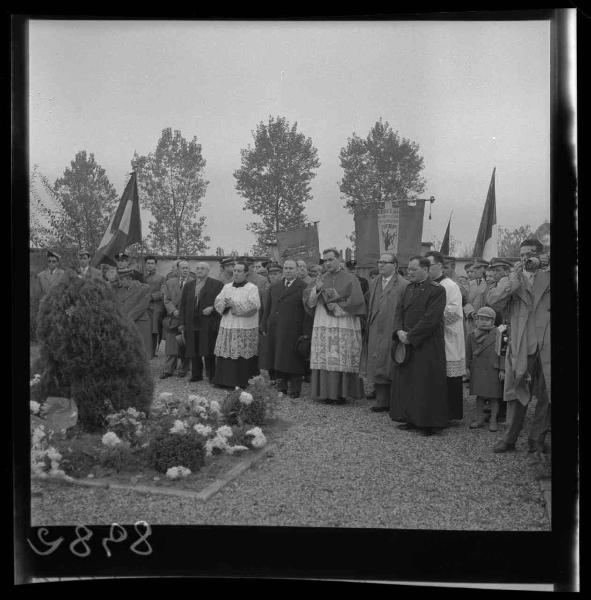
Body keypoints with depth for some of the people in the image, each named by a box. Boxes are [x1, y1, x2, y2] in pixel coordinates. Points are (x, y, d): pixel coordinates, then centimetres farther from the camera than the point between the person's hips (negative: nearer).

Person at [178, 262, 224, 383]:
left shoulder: (217, 284, 1)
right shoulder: (188, 285, 14)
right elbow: (182, 304, 14)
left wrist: (212, 308, -15)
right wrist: (182, 322, 8)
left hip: (208, 324, -4)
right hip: (192, 324, 4)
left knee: (208, 350, -3)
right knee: (193, 350, 7)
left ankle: (211, 375, 7)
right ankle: (196, 374, 17)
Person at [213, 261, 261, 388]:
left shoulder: (252, 288, -3)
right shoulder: (227, 287, 15)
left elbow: (253, 306, -15)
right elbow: (217, 302, 9)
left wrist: (235, 305, -19)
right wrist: (225, 304, -13)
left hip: (245, 329, -5)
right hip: (227, 327, 5)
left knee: (241, 357, -5)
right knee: (225, 354, 6)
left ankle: (241, 382, 4)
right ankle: (224, 380, 16)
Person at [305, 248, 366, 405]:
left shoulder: (350, 279, 1)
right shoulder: (321, 279, 14)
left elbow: (356, 302, -6)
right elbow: (309, 301, 5)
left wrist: (337, 308, -8)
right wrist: (317, 289, -12)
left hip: (344, 326, -4)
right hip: (323, 327, 4)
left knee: (341, 362, -4)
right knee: (324, 361, 1)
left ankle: (341, 394, 3)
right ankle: (326, 392, 9)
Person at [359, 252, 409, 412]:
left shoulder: (403, 285, -8)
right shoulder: (373, 283, 13)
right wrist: (369, 326, 11)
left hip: (393, 332, -6)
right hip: (376, 332, 6)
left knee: (392, 367, 0)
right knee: (377, 367, 6)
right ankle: (382, 401, 14)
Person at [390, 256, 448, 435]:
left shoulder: (437, 290, -11)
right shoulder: (409, 288, 12)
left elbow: (430, 319, -17)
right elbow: (399, 310, 11)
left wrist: (411, 336, -16)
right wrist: (399, 331, -6)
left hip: (427, 347, -7)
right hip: (407, 344, 7)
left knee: (426, 385, -1)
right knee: (406, 382, 10)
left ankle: (430, 423, 11)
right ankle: (411, 419, 22)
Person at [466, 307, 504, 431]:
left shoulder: (496, 335, -4)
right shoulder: (472, 336, 5)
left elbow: (501, 352, -4)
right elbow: (468, 353, 11)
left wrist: (502, 369, -7)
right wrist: (467, 367, 7)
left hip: (492, 370, -3)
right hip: (477, 370, 3)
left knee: (493, 396, 5)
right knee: (479, 395, 10)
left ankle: (493, 420, 14)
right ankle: (479, 418, 21)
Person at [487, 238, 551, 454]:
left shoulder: (549, 277, 10)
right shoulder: (510, 281, 10)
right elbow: (492, 301, -6)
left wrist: (542, 264, -6)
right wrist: (515, 277, -10)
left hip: (547, 347, 0)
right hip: (520, 347, 0)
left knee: (545, 397, 5)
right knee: (517, 394, 6)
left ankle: (537, 440, 18)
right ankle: (509, 438, 16)